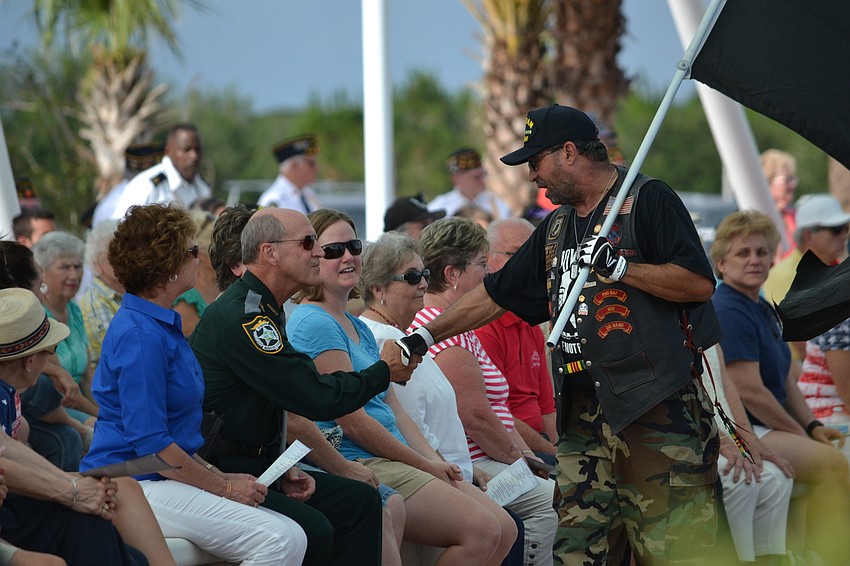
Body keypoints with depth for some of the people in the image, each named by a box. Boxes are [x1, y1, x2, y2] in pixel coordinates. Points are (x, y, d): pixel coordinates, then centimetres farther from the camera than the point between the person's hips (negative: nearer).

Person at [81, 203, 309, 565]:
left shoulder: (164, 325, 18)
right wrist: (222, 487, -12)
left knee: (291, 536, -4)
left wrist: (222, 478, 11)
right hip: (136, 486, -10)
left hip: (166, 480, 10)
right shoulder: (140, 335, -15)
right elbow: (149, 442, -20)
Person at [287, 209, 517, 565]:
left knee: (504, 531, 1)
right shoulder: (314, 324, -12)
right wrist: (424, 465, -10)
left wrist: (434, 461, 0)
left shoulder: (358, 328, 19)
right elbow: (352, 420, -16)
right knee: (482, 531, -19)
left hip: (391, 464, 10)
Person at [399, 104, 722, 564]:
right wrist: (424, 336, 26)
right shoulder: (556, 228, 23)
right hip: (585, 414, 7)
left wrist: (619, 267, -15)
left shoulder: (647, 200, -1)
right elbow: (494, 296, 29)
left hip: (656, 402, -7)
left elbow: (700, 284, -10)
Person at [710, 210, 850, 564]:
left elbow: (784, 381, 21)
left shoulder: (763, 309, 16)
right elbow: (749, 391, -22)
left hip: (765, 428, 11)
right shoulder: (728, 312, -16)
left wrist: (812, 426, 6)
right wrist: (802, 434, -13)